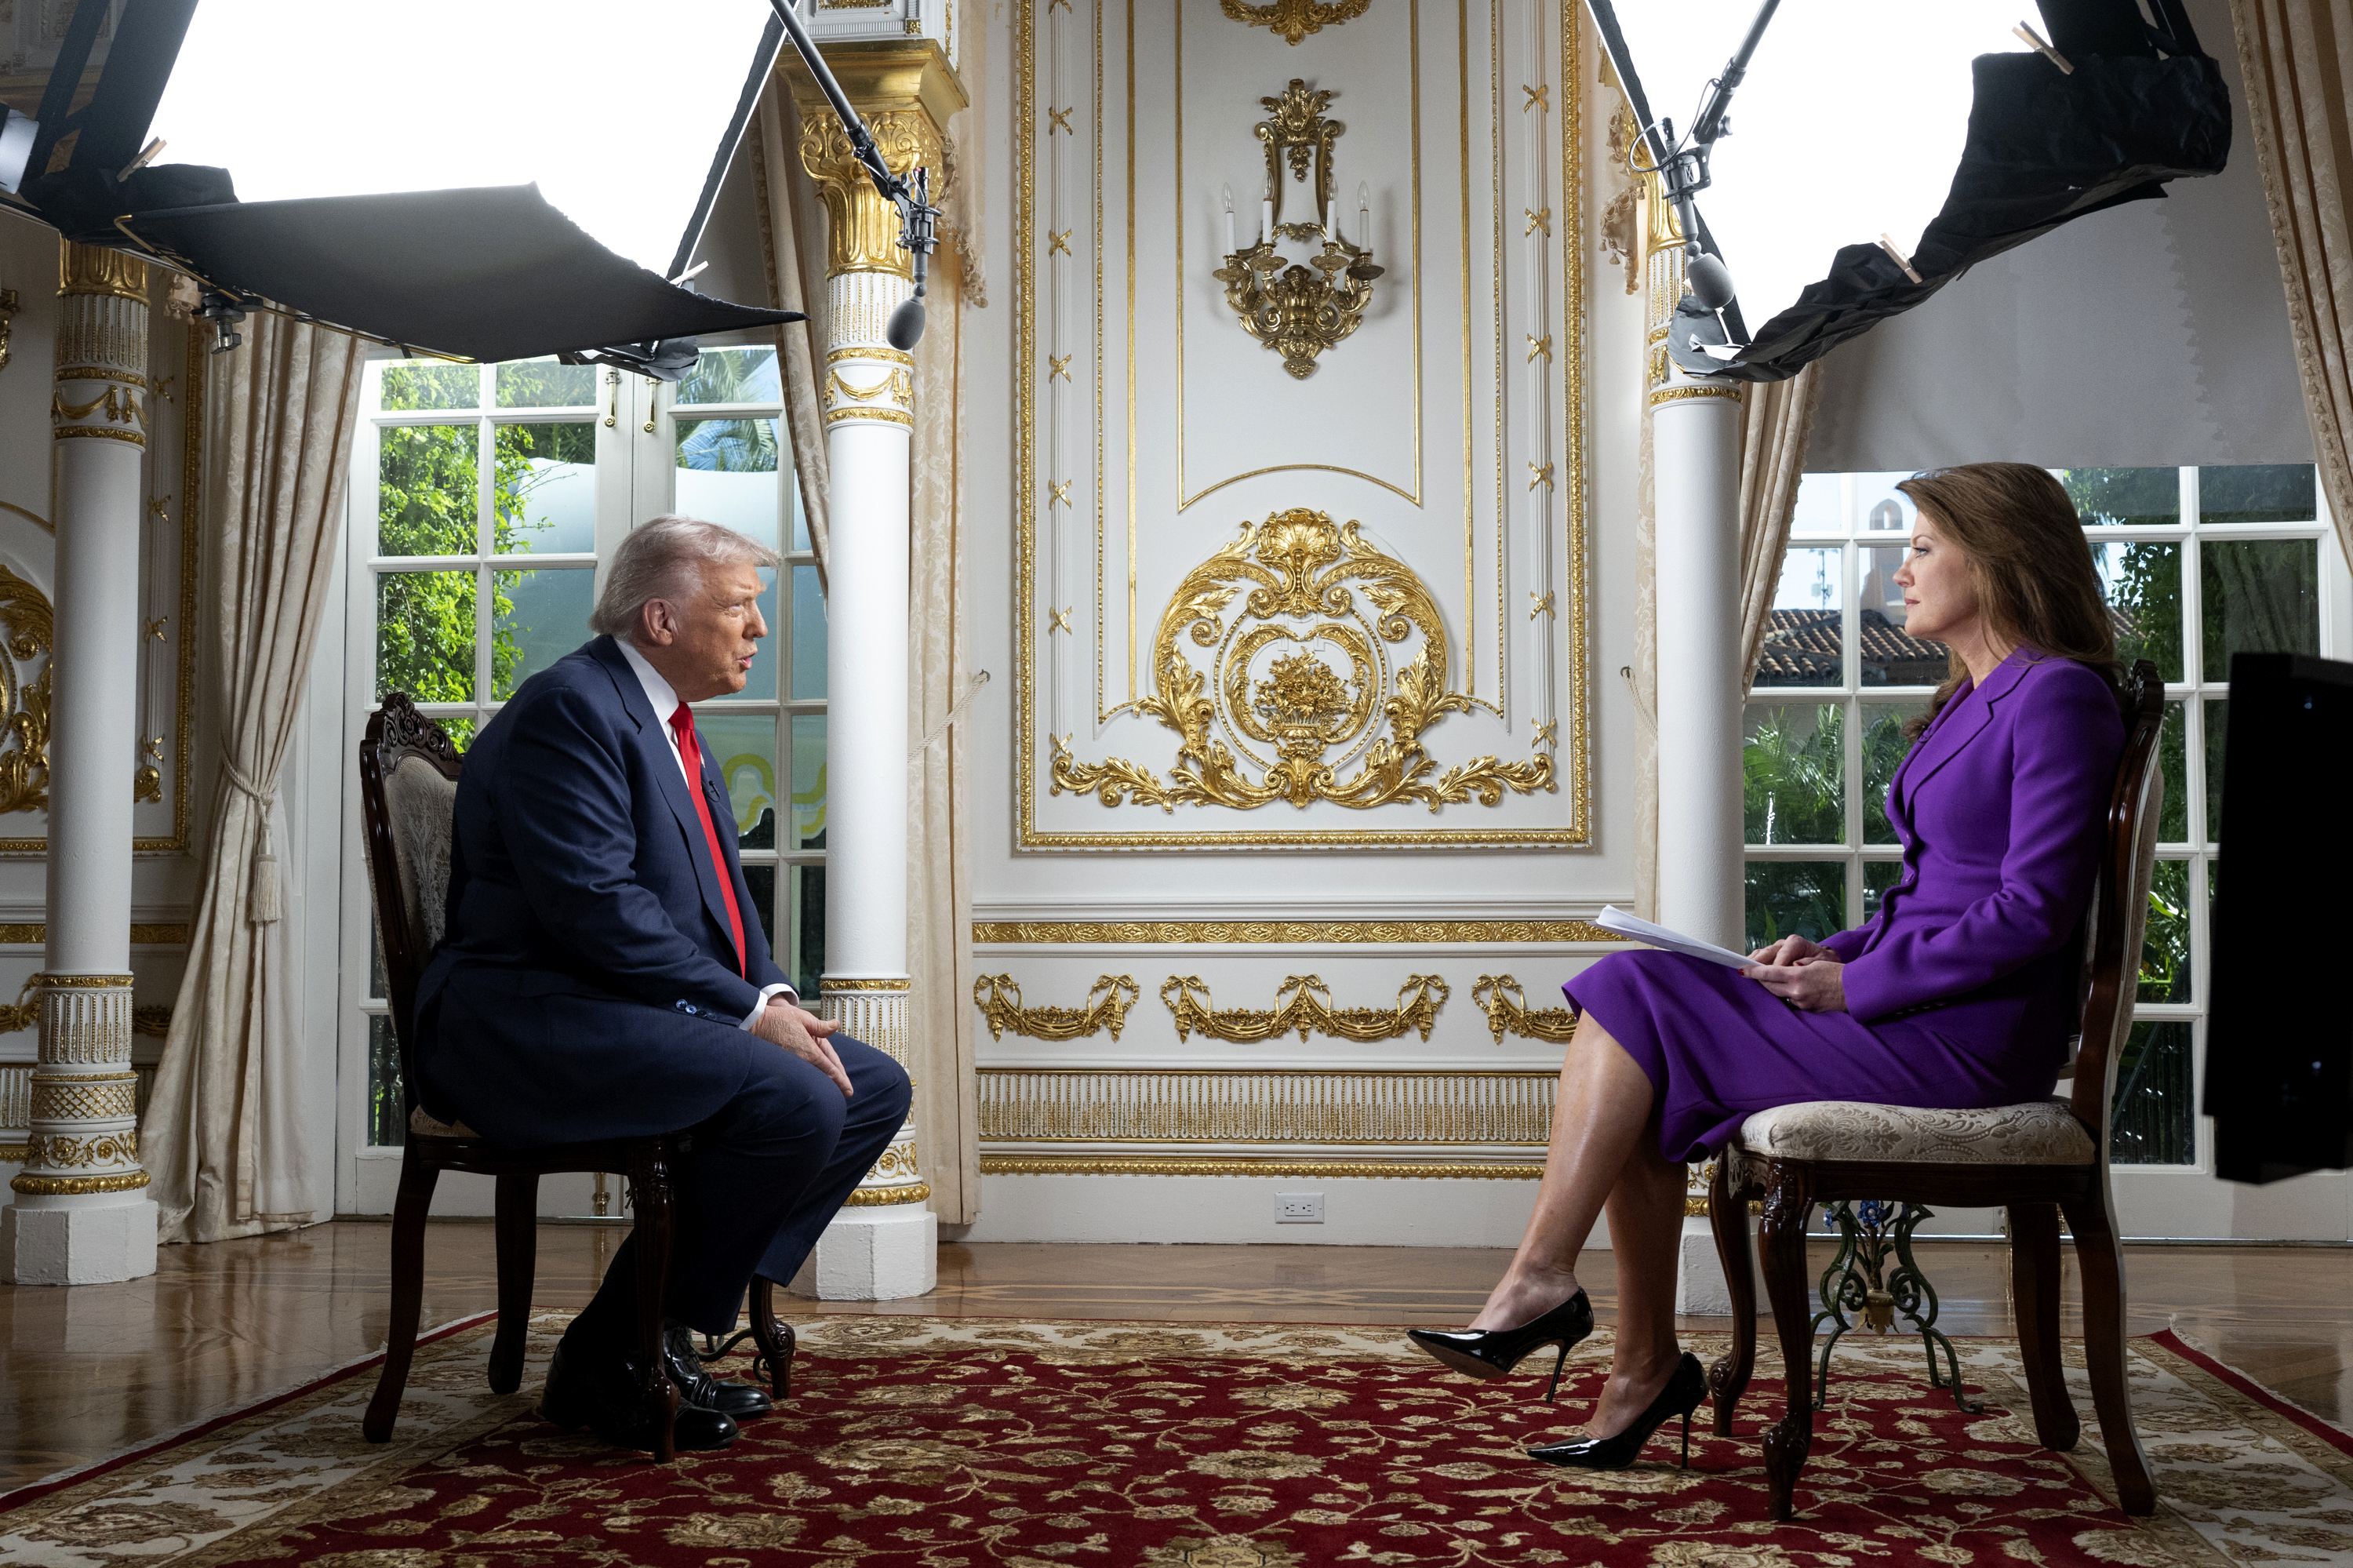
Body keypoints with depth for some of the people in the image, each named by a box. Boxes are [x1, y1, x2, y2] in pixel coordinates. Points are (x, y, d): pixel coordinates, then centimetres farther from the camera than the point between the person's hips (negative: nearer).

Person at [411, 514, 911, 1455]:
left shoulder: (668, 723, 19)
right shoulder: (569, 708, -13)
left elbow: (719, 889, 20)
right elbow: (596, 906, -23)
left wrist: (774, 996, 1)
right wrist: (748, 1010, -20)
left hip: (636, 1014, 10)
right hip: (528, 1019, -10)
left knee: (874, 1088, 2)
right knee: (795, 1102, -27)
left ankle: (669, 1316, 2)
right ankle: (615, 1357, -11)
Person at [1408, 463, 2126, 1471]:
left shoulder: (2058, 696, -11)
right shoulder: (1972, 703, 19)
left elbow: (2033, 911, -19)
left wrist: (1854, 985, -16)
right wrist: (1834, 952, 4)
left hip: (1964, 1036, -9)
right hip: (1913, 1012, 9)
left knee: (1632, 1000, -13)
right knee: (1643, 1082, -7)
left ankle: (1540, 1279, -7)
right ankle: (1642, 1369, -6)